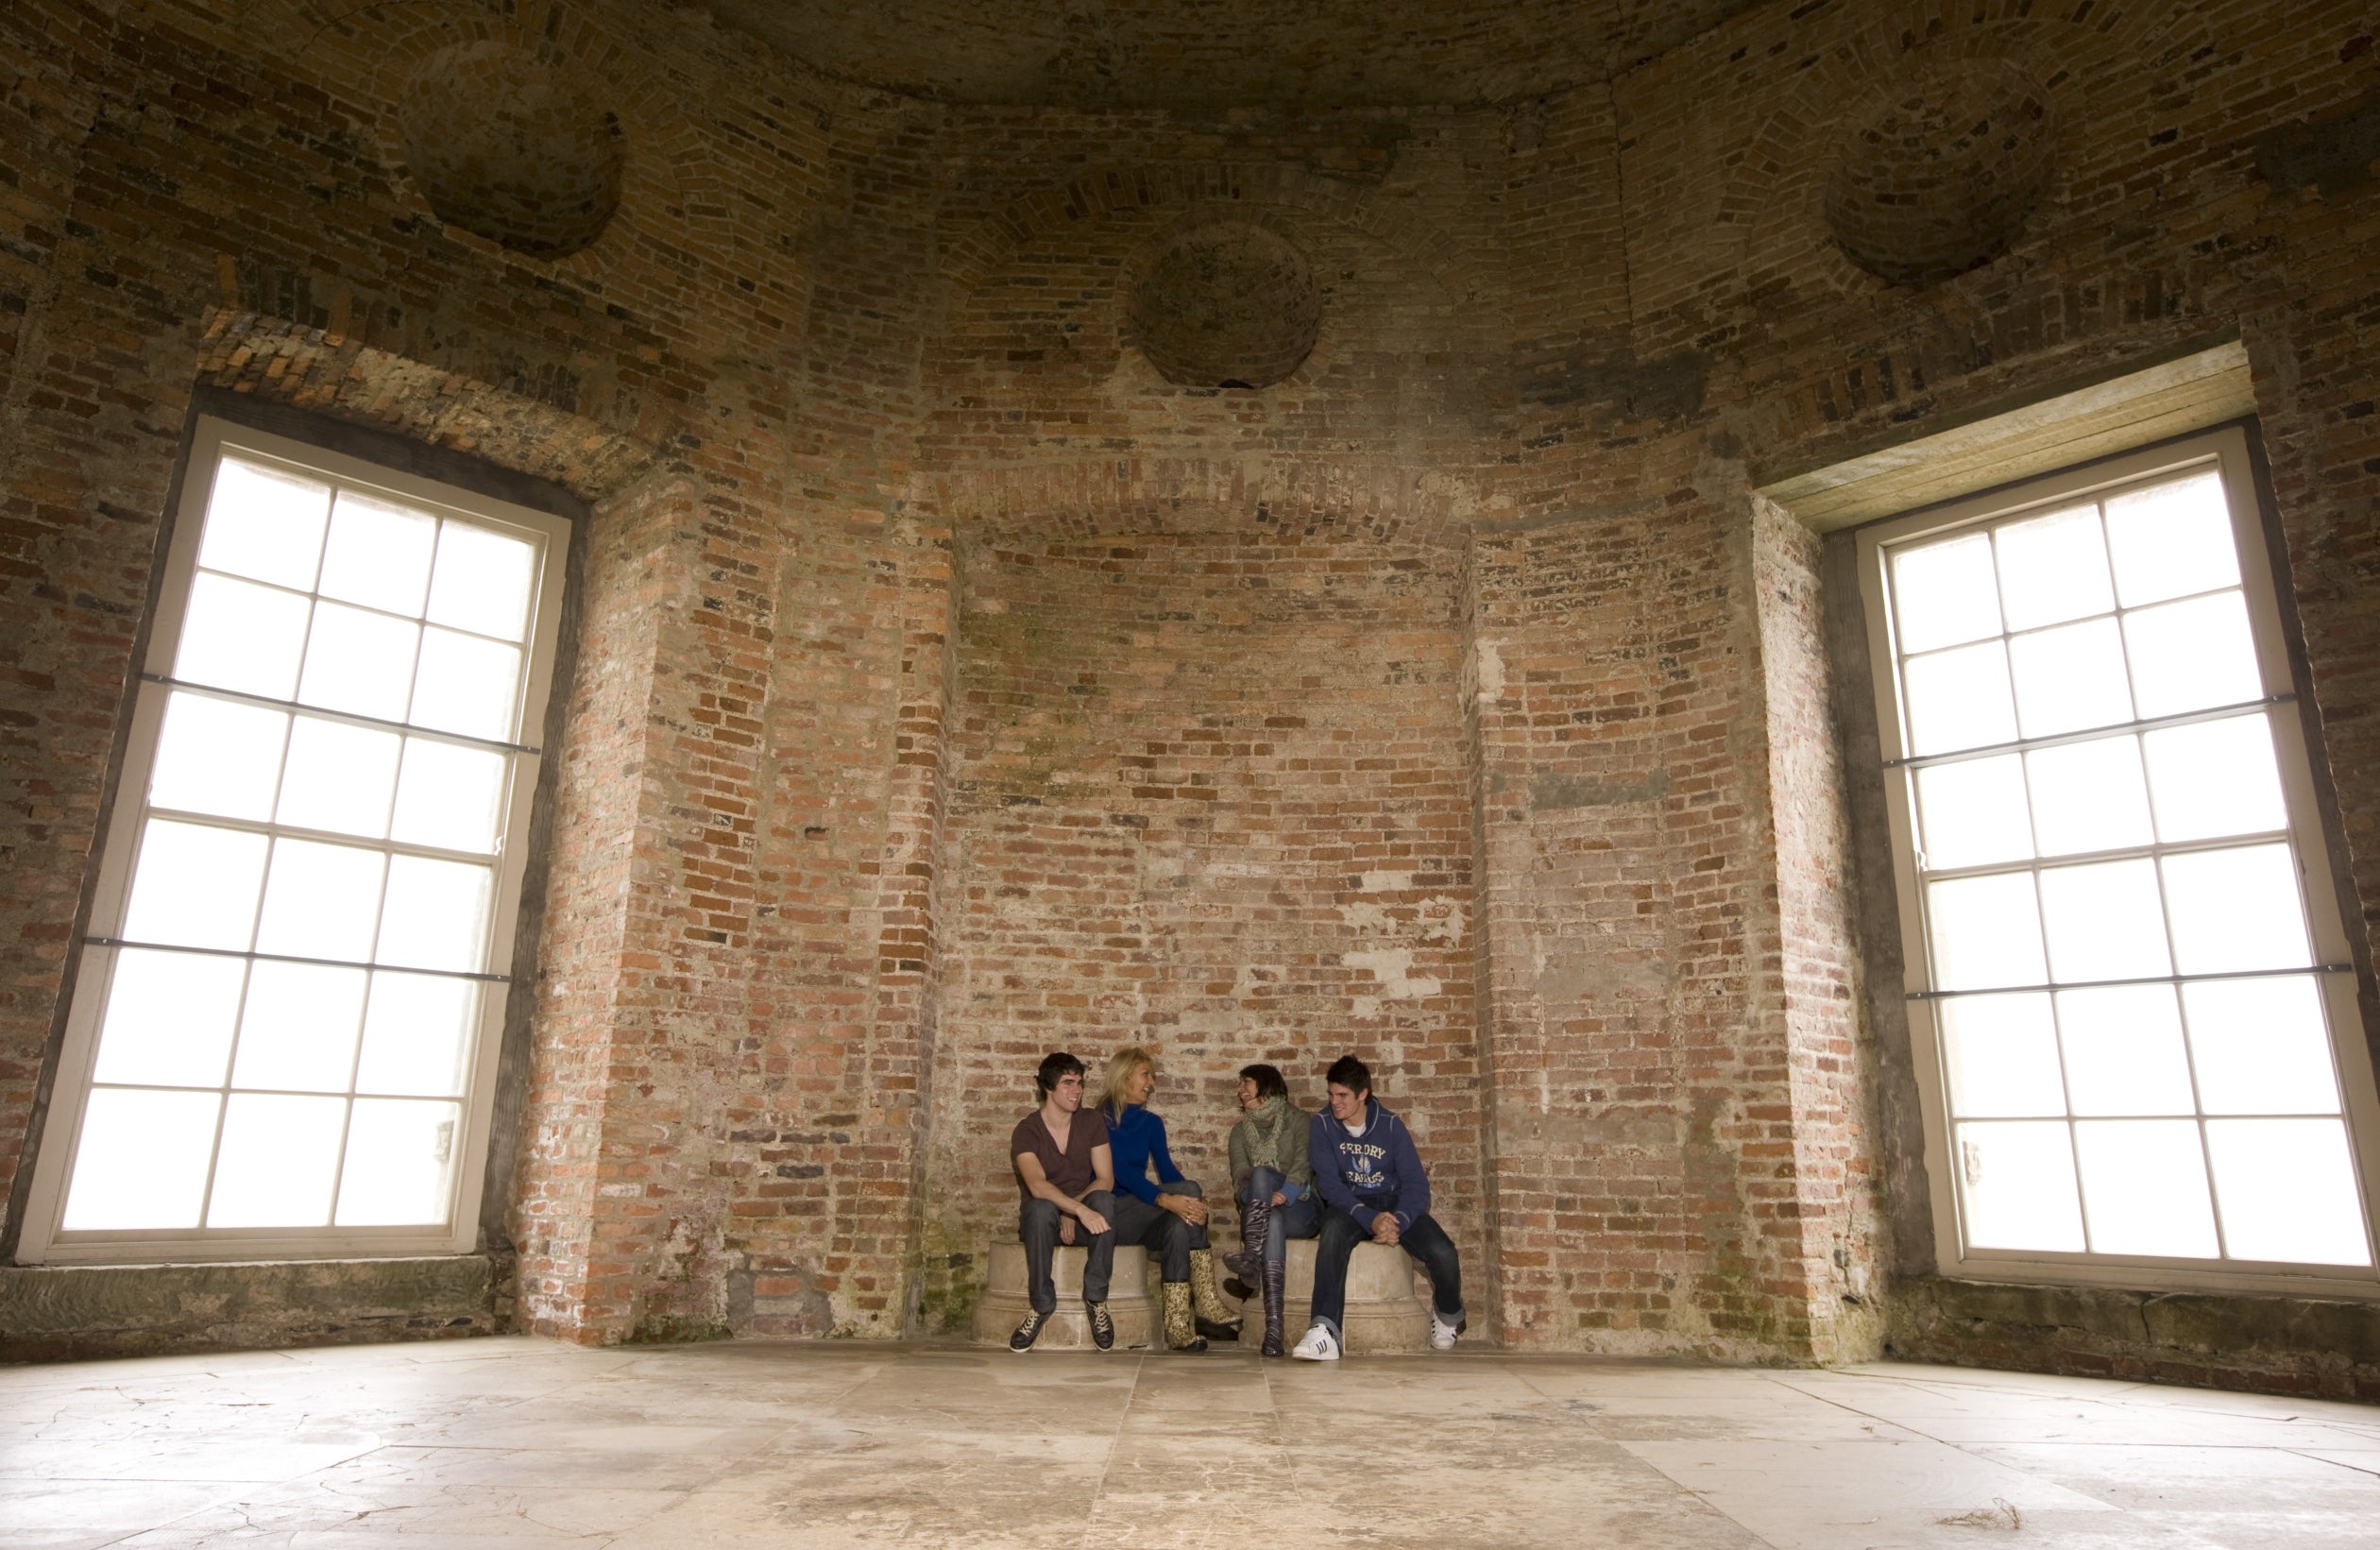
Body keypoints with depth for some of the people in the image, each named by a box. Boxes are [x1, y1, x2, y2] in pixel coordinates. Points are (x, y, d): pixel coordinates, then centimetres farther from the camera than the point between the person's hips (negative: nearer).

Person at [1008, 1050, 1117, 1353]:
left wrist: (1071, 1211, -22)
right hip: (1040, 1221, -2)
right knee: (1042, 1207, -37)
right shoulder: (1027, 1130, -10)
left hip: (1083, 1215, 2)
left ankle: (1096, 1299, -22)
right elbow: (1037, 1185, -28)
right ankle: (1041, 1305, -23)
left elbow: (1106, 1180, -6)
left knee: (1103, 1200, -31)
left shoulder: (1092, 1121, 0)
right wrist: (1079, 1209, -43)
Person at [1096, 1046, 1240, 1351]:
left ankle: (1178, 1325, -33)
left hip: (1143, 1216, 6)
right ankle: (1206, 1303, -31)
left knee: (1179, 1225, -30)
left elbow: (1168, 1171, 5)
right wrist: (1166, 1199, -32)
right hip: (1110, 1215, -6)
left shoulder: (1151, 1123, 15)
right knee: (1189, 1189, -27)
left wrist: (1191, 1201, -17)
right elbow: (1120, 1172, -18)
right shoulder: (1100, 1120, -4)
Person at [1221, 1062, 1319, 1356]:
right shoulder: (1240, 1131, 20)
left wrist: (1283, 1194, -28)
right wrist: (1261, 1197, -19)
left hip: (1299, 1206, -1)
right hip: (1256, 1213, 2)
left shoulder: (1300, 1120, 9)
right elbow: (1240, 1175, 3)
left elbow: (1303, 1163, -9)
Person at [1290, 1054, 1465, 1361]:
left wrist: (1399, 1221, -26)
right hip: (1348, 1204, -1)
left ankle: (1448, 1316, 12)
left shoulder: (1391, 1125, -3)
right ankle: (1325, 1332, -46)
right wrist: (1370, 1219, -28)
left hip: (1394, 1202, 1)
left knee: (1442, 1252, -24)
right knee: (1333, 1234, -37)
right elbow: (1328, 1182, -13)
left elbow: (1416, 1182, -6)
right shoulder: (1322, 1125, -5)